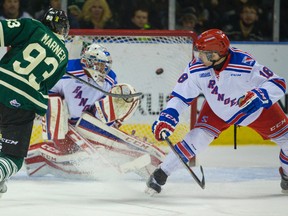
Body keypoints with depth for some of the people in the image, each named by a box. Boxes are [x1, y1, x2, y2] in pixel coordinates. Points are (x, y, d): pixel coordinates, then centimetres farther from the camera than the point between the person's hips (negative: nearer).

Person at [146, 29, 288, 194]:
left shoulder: (245, 64, -37)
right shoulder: (196, 68, -26)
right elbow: (181, 95, -13)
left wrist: (259, 95, -53)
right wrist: (167, 118, -24)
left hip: (255, 107, -1)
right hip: (217, 111, 1)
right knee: (197, 138, -16)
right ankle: (161, 173, -2)